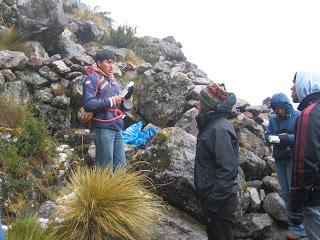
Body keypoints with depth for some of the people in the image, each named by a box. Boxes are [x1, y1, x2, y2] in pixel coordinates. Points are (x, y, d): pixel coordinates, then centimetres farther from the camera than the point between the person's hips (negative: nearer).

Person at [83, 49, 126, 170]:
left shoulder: (112, 79, 20)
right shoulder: (92, 79, -5)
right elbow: (88, 104, -18)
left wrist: (123, 99, 5)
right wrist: (111, 101, -18)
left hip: (118, 127, 8)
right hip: (104, 128, -8)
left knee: (121, 165, 12)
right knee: (107, 168, -1)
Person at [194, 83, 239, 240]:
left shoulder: (220, 129, -23)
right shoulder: (210, 125, 7)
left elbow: (227, 168, -28)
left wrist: (216, 198, -24)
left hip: (220, 199, -9)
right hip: (209, 195, 9)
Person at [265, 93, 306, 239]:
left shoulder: (298, 116, -10)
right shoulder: (273, 118, 5)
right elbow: (267, 135, 2)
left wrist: (286, 138, -27)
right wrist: (274, 138, -20)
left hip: (294, 159, -5)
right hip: (279, 160, 6)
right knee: (285, 193, 13)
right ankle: (292, 224, 26)